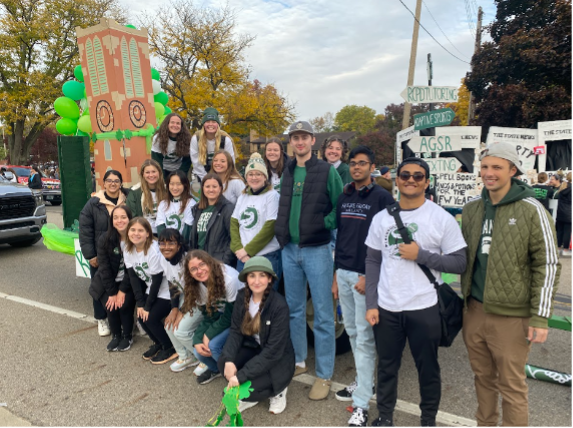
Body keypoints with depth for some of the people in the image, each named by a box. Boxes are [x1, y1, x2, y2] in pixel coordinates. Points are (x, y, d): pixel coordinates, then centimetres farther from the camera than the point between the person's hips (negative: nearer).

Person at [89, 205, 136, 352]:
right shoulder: (105, 240, -9)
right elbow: (104, 268, -8)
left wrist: (122, 291, -16)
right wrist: (112, 293, -13)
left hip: (129, 282, -2)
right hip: (110, 282, 2)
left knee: (124, 305, -21)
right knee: (110, 306, -18)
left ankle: (128, 336, 6)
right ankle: (116, 335, 10)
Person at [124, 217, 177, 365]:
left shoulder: (153, 251, -26)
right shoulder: (128, 249, -4)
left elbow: (157, 280, -21)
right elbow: (133, 277, -3)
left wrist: (148, 306, -15)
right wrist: (140, 303, -8)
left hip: (166, 292, -7)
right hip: (151, 290, 7)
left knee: (150, 318, -15)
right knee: (141, 316, -5)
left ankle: (170, 348, 7)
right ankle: (158, 343, 21)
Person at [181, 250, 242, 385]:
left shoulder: (229, 279, -31)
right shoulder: (198, 285, -8)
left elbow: (230, 316, -22)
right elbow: (208, 317, -3)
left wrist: (208, 335, -18)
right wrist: (197, 340, -18)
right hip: (220, 316, 6)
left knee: (213, 345, -24)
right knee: (199, 351, -10)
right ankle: (215, 369, 23)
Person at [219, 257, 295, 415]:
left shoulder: (279, 305, -26)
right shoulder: (242, 297, -8)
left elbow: (273, 351, -26)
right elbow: (236, 331, -5)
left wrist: (241, 375, -28)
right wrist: (229, 360, -24)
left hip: (277, 360, -5)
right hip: (253, 349, 5)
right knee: (223, 362, -21)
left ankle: (277, 390, 8)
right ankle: (250, 396, 6)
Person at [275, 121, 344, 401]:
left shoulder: (327, 171, -5)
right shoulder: (287, 173, 11)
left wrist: (325, 224, -15)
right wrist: (281, 231, 7)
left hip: (317, 250, -5)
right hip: (289, 250, 6)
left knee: (322, 314, 1)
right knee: (294, 310, 15)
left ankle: (324, 375, 14)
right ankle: (298, 361, 33)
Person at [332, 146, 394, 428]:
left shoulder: (382, 198, -6)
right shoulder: (344, 198, 13)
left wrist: (369, 276, -15)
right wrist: (336, 275, 13)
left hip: (366, 275, -6)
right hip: (344, 274, 6)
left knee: (365, 337, -2)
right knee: (352, 331, 15)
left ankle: (362, 404, 6)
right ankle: (364, 381, 34)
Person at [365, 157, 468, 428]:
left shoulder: (442, 219, -6)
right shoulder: (382, 218, 3)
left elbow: (460, 263, -7)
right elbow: (372, 262, 6)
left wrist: (421, 255, -19)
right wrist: (371, 304, 1)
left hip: (425, 309, -2)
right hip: (386, 308, 3)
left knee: (428, 369, 15)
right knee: (386, 367, 16)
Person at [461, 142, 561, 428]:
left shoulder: (531, 210, -9)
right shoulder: (472, 209, 7)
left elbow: (548, 265, -9)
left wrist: (540, 317, -11)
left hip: (511, 316, -5)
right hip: (474, 310, 5)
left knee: (512, 386, 7)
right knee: (483, 378, 19)